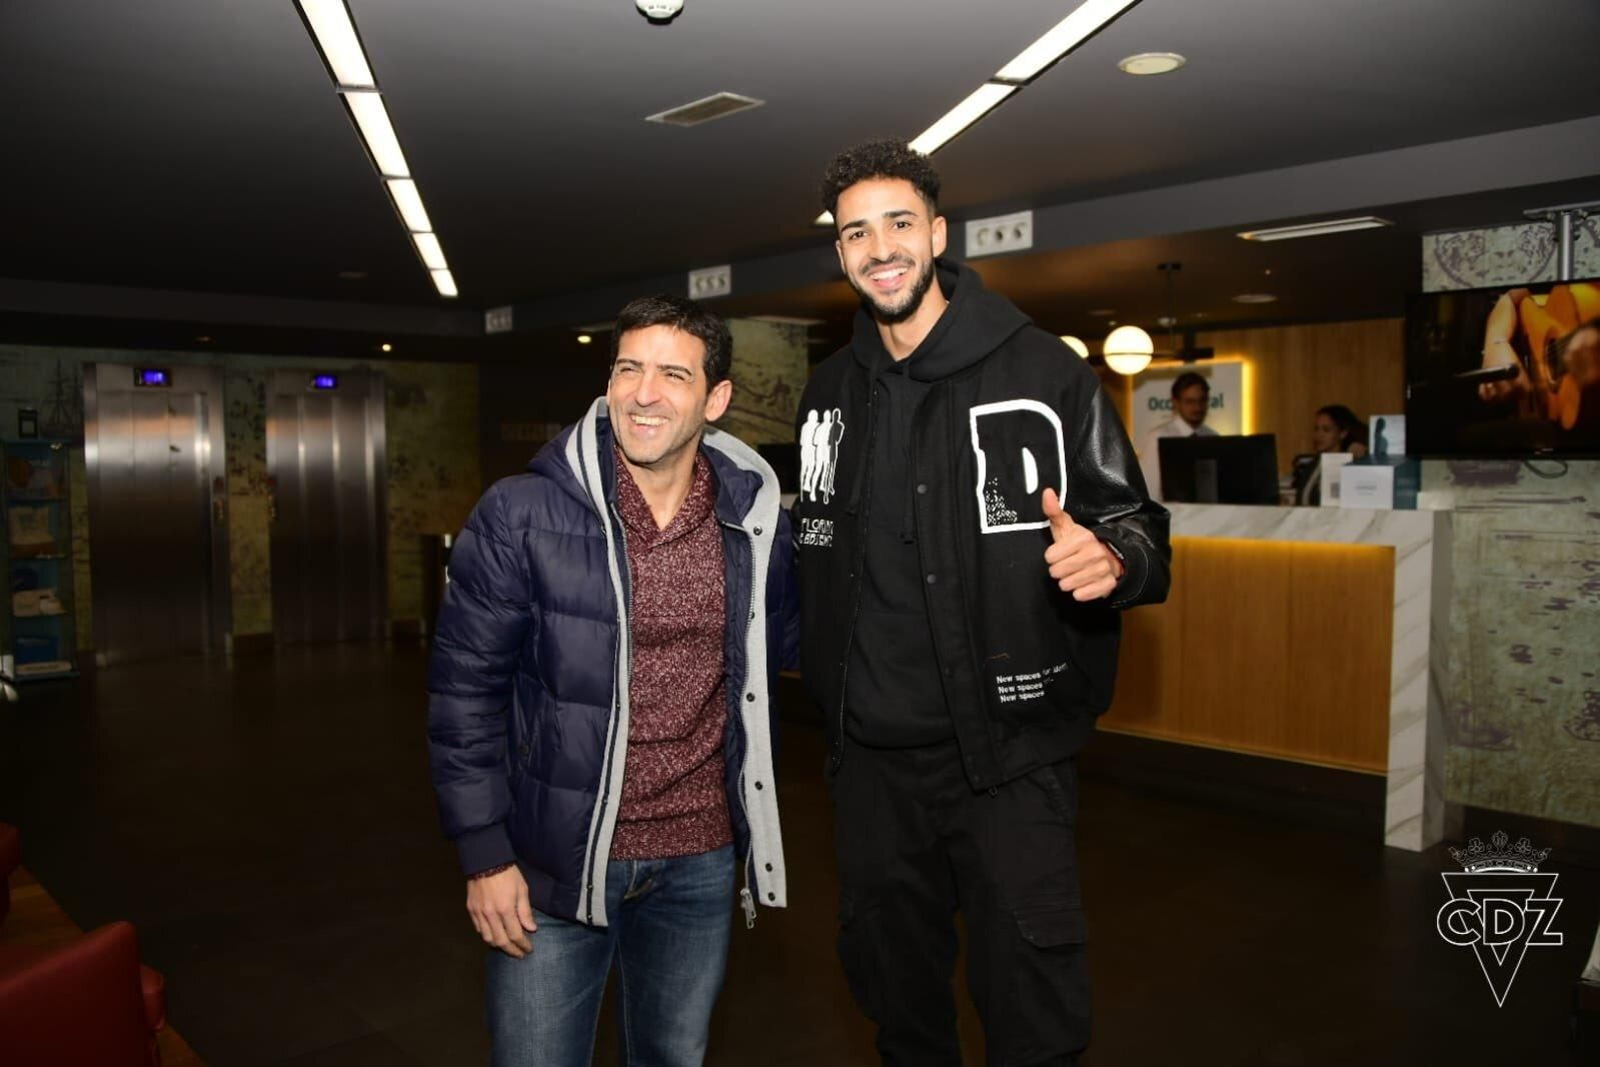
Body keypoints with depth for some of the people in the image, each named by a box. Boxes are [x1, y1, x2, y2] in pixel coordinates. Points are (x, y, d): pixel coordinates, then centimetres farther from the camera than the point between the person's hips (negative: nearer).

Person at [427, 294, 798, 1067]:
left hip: (700, 861, 3)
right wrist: (484, 854, -9)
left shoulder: (756, 519, -4)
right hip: (554, 858, -3)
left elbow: (786, 647, 10)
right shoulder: (521, 516, -13)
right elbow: (465, 688, -9)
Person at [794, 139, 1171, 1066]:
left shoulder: (1041, 370, -7)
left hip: (1009, 753, -4)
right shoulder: (832, 390, 8)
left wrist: (1111, 559, -29)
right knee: (893, 982, 21)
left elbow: (1140, 527, -7)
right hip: (873, 753, 5)